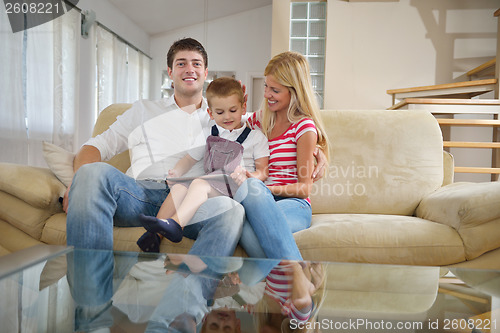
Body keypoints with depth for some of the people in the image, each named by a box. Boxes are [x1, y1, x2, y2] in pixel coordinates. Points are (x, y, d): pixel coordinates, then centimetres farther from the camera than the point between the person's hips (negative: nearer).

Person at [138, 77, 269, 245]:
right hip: (211, 183, 5)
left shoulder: (256, 137, 12)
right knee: (178, 187, -24)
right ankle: (155, 234, -31)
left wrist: (250, 176, -17)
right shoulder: (207, 136, 23)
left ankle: (175, 224, -50)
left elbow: (263, 172, 6)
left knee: (200, 183, -32)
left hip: (237, 186, -4)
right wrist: (175, 173, 1)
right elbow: (188, 160, 23)